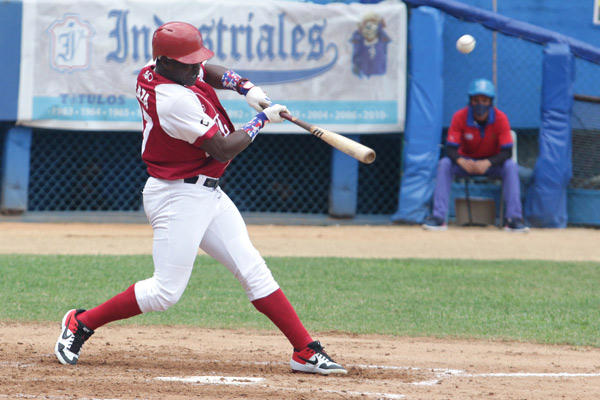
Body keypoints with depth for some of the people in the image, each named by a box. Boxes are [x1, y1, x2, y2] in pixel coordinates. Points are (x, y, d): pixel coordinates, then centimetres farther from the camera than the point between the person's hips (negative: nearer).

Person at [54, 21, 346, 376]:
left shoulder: (153, 71, 2)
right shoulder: (175, 101, -25)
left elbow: (210, 73, 22)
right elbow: (223, 150, -20)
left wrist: (247, 88, 4)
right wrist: (262, 120, -9)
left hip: (208, 194, 10)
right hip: (178, 198, -10)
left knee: (254, 271, 3)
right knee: (166, 292, -7)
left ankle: (306, 351, 1)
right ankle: (82, 323, 11)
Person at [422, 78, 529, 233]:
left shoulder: (500, 118, -18)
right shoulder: (459, 117, -16)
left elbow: (507, 152, -22)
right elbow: (451, 149, -19)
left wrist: (488, 163, -41)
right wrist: (461, 161, -43)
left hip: (492, 162, 0)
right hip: (466, 161, 0)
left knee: (511, 166, -30)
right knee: (444, 164, -28)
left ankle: (514, 218, -31)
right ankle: (438, 217, -31)